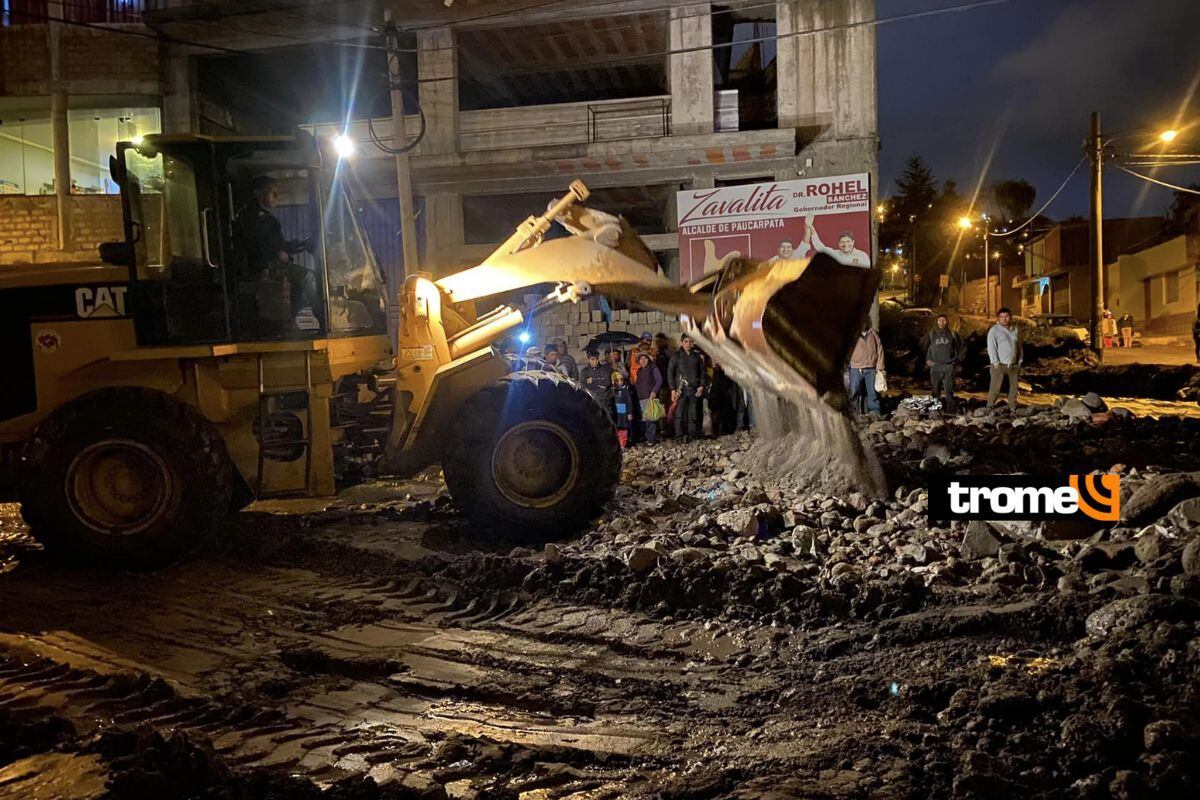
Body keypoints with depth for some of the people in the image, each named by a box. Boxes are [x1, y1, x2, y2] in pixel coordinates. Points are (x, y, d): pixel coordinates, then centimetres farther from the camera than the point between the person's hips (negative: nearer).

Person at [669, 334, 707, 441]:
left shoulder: (697, 356, 12)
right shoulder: (676, 356, 5)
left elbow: (703, 372, 15)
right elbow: (670, 373, 3)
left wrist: (702, 386, 2)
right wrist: (673, 390, -5)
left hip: (695, 389, 2)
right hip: (681, 389, -2)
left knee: (694, 414, 1)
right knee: (680, 413, -10)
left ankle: (692, 435, 6)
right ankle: (680, 435, -7)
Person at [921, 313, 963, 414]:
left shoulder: (952, 334, 6)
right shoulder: (931, 334, 4)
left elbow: (960, 347, 18)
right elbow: (923, 347, 13)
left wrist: (958, 359, 12)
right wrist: (926, 360, 6)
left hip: (949, 365, 0)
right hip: (935, 365, 0)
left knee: (949, 388, -7)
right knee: (936, 388, 2)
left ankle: (950, 407, -4)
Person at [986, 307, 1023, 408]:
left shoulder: (1015, 330, 12)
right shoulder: (994, 330, -4)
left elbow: (1019, 347, 18)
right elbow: (991, 347, -10)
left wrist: (1019, 362, 13)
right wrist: (995, 363, -16)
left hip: (1014, 365, 5)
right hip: (999, 365, -5)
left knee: (1014, 387, 10)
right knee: (995, 388, -9)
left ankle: (1013, 407, 19)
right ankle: (990, 407, -5)